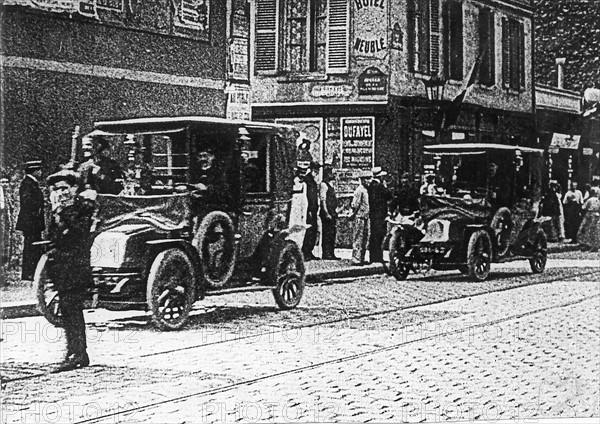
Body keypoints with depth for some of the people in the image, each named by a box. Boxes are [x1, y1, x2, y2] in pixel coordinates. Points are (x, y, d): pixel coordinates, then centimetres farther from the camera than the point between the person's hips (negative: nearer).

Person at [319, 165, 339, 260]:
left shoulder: (331, 185, 18)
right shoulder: (324, 185, -9)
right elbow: (323, 200, -15)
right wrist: (326, 213, -20)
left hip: (333, 213, 9)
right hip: (327, 214, -9)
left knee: (332, 233, 9)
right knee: (327, 233, -7)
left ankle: (331, 253, 13)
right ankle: (326, 253, -5)